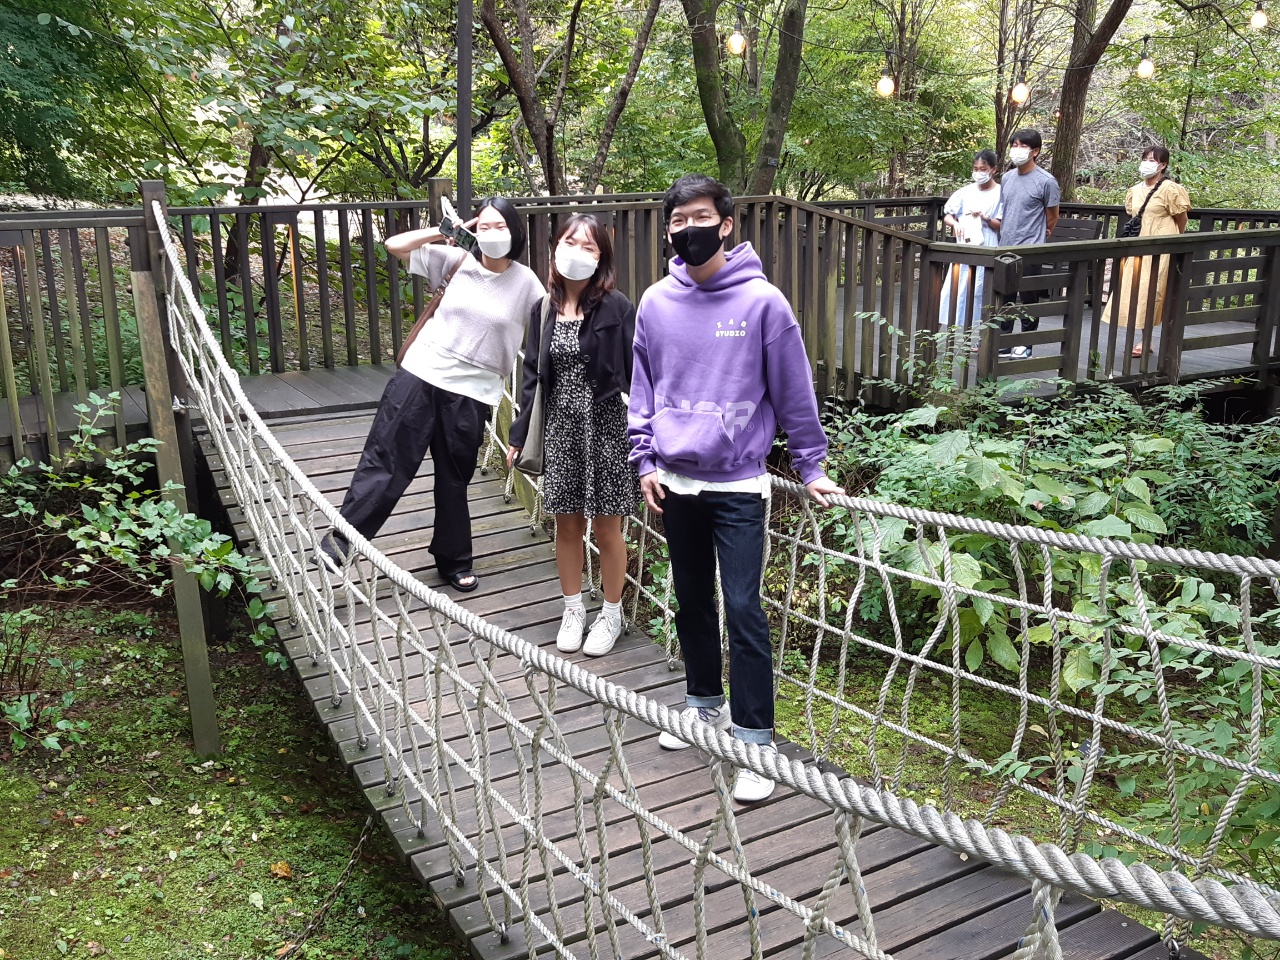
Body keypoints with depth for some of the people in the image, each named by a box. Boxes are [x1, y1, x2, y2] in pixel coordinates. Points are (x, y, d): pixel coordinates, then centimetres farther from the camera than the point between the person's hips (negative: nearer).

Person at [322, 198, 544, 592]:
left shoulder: (525, 282, -2)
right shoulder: (457, 261, 1)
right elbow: (395, 245, 1)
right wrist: (445, 231, -4)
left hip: (470, 393, 0)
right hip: (419, 377, 0)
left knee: (454, 479, 12)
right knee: (384, 462, -1)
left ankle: (453, 560, 30)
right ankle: (340, 539, 8)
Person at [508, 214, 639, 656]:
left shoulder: (616, 308, -9)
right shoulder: (544, 309, 5)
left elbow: (635, 373, -9)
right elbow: (533, 376, 9)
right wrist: (519, 436, 8)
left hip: (605, 426, -4)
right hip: (560, 427, 4)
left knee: (606, 528, 6)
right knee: (567, 524, 13)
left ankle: (611, 614, 25)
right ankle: (573, 609, 30)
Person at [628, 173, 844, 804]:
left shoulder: (762, 301, -9)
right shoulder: (657, 302, 2)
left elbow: (794, 391, -3)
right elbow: (642, 388, 10)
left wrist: (811, 467, -1)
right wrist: (645, 460, 4)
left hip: (738, 485, -4)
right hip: (675, 482, 5)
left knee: (742, 608, -6)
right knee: (692, 602, 16)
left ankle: (755, 740, 4)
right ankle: (705, 704, 36)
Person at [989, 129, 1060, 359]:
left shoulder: (1046, 181, -9)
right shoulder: (1007, 178, 9)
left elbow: (1052, 218, 1)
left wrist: (1039, 238, 10)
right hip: (1005, 248, 6)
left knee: (1028, 298, 4)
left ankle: (1026, 344, 14)